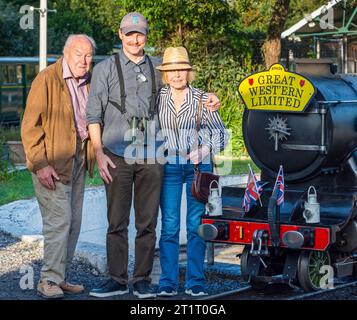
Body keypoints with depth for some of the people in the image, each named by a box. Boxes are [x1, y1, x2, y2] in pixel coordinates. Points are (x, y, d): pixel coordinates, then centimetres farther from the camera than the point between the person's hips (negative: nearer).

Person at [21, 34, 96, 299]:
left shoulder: (89, 82, 9)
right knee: (59, 219, -11)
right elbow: (30, 126, -14)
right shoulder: (47, 80, -12)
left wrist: (93, 153, 8)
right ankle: (49, 280, -3)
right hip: (52, 162, -7)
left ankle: (60, 277, 19)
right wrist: (40, 163, -18)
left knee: (73, 222, 10)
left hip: (78, 160, 7)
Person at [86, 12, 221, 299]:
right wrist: (99, 153, -6)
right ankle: (117, 280, 9)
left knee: (147, 223, 4)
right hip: (117, 156, -2)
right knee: (117, 222, 1)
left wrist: (208, 98, 10)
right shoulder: (105, 69, 5)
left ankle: (143, 280, 12)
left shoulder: (157, 68, 13)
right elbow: (94, 115, 2)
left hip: (151, 157, 2)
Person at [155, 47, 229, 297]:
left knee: (196, 225, 3)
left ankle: (195, 282, 10)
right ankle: (168, 282, 5)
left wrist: (204, 150, -9)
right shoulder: (158, 98, 4)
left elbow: (221, 132, 5)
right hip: (169, 166, 1)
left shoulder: (202, 99, 1)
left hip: (199, 166, -1)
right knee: (169, 227, -1)